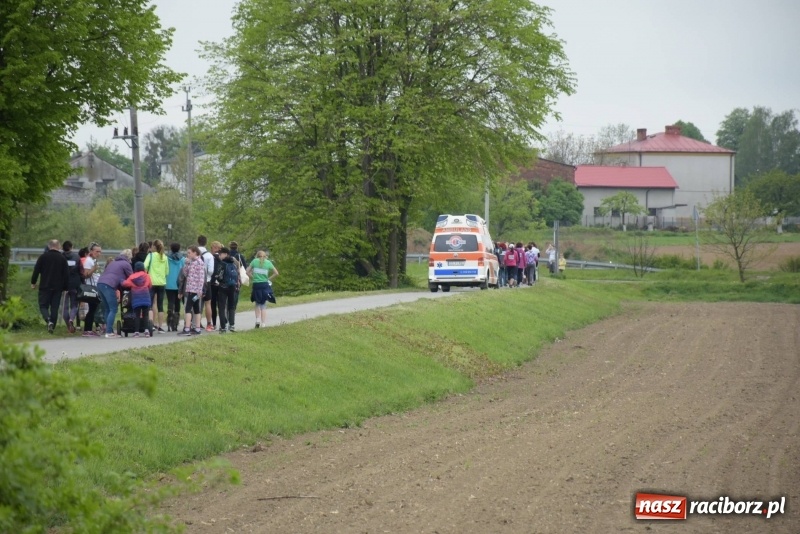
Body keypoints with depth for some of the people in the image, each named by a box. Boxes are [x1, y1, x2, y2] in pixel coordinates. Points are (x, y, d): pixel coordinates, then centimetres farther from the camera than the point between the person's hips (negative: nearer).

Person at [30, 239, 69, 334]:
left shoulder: (43, 257, -3)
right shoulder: (62, 258, 3)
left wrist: (33, 282, 8)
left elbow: (36, 270, -3)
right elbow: (66, 274, 4)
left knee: (43, 306, 3)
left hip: (45, 287, -2)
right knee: (55, 308, 7)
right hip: (58, 287, 2)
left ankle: (48, 320, -23)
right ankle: (52, 326, 5)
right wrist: (65, 287, 11)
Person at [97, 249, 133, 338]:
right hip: (109, 286, -8)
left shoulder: (113, 262, 29)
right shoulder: (126, 264, 5)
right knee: (113, 310, -6)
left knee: (107, 310, 13)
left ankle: (109, 331, 11)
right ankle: (109, 332, -13)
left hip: (100, 283, 8)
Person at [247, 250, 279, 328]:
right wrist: (269, 279, 11)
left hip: (256, 284, 0)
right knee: (263, 305, 7)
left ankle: (258, 320, 0)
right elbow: (276, 273, 4)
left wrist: (253, 278, 8)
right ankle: (264, 324, 1)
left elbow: (248, 272, 2)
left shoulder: (254, 261, 5)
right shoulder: (268, 262, 5)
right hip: (265, 284, 0)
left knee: (257, 304, 17)